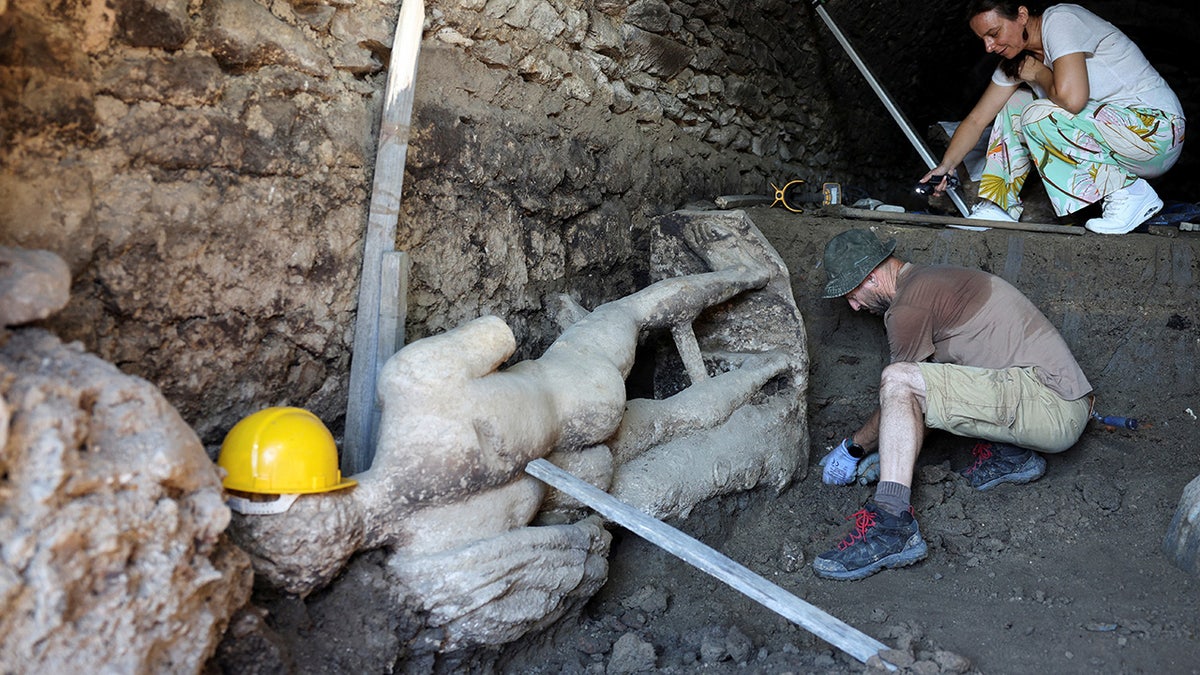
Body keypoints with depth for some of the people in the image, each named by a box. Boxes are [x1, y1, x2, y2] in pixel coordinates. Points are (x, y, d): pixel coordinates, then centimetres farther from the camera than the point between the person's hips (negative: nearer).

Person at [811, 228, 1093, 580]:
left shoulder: (908, 305, -12)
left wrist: (853, 448, 11)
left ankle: (893, 527, -32)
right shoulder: (933, 278, 20)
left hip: (1049, 402, -11)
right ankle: (1010, 453, 11)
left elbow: (898, 387, -3)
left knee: (899, 381, -24)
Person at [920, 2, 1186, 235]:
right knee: (1014, 102, 6)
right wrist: (945, 166, -1)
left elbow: (1071, 97, -34)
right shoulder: (1016, 61, 6)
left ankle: (1129, 194, -16)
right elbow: (977, 119, 9)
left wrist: (1039, 73, -13)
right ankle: (999, 206, 6)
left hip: (1156, 129, -9)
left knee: (1038, 115, -26)